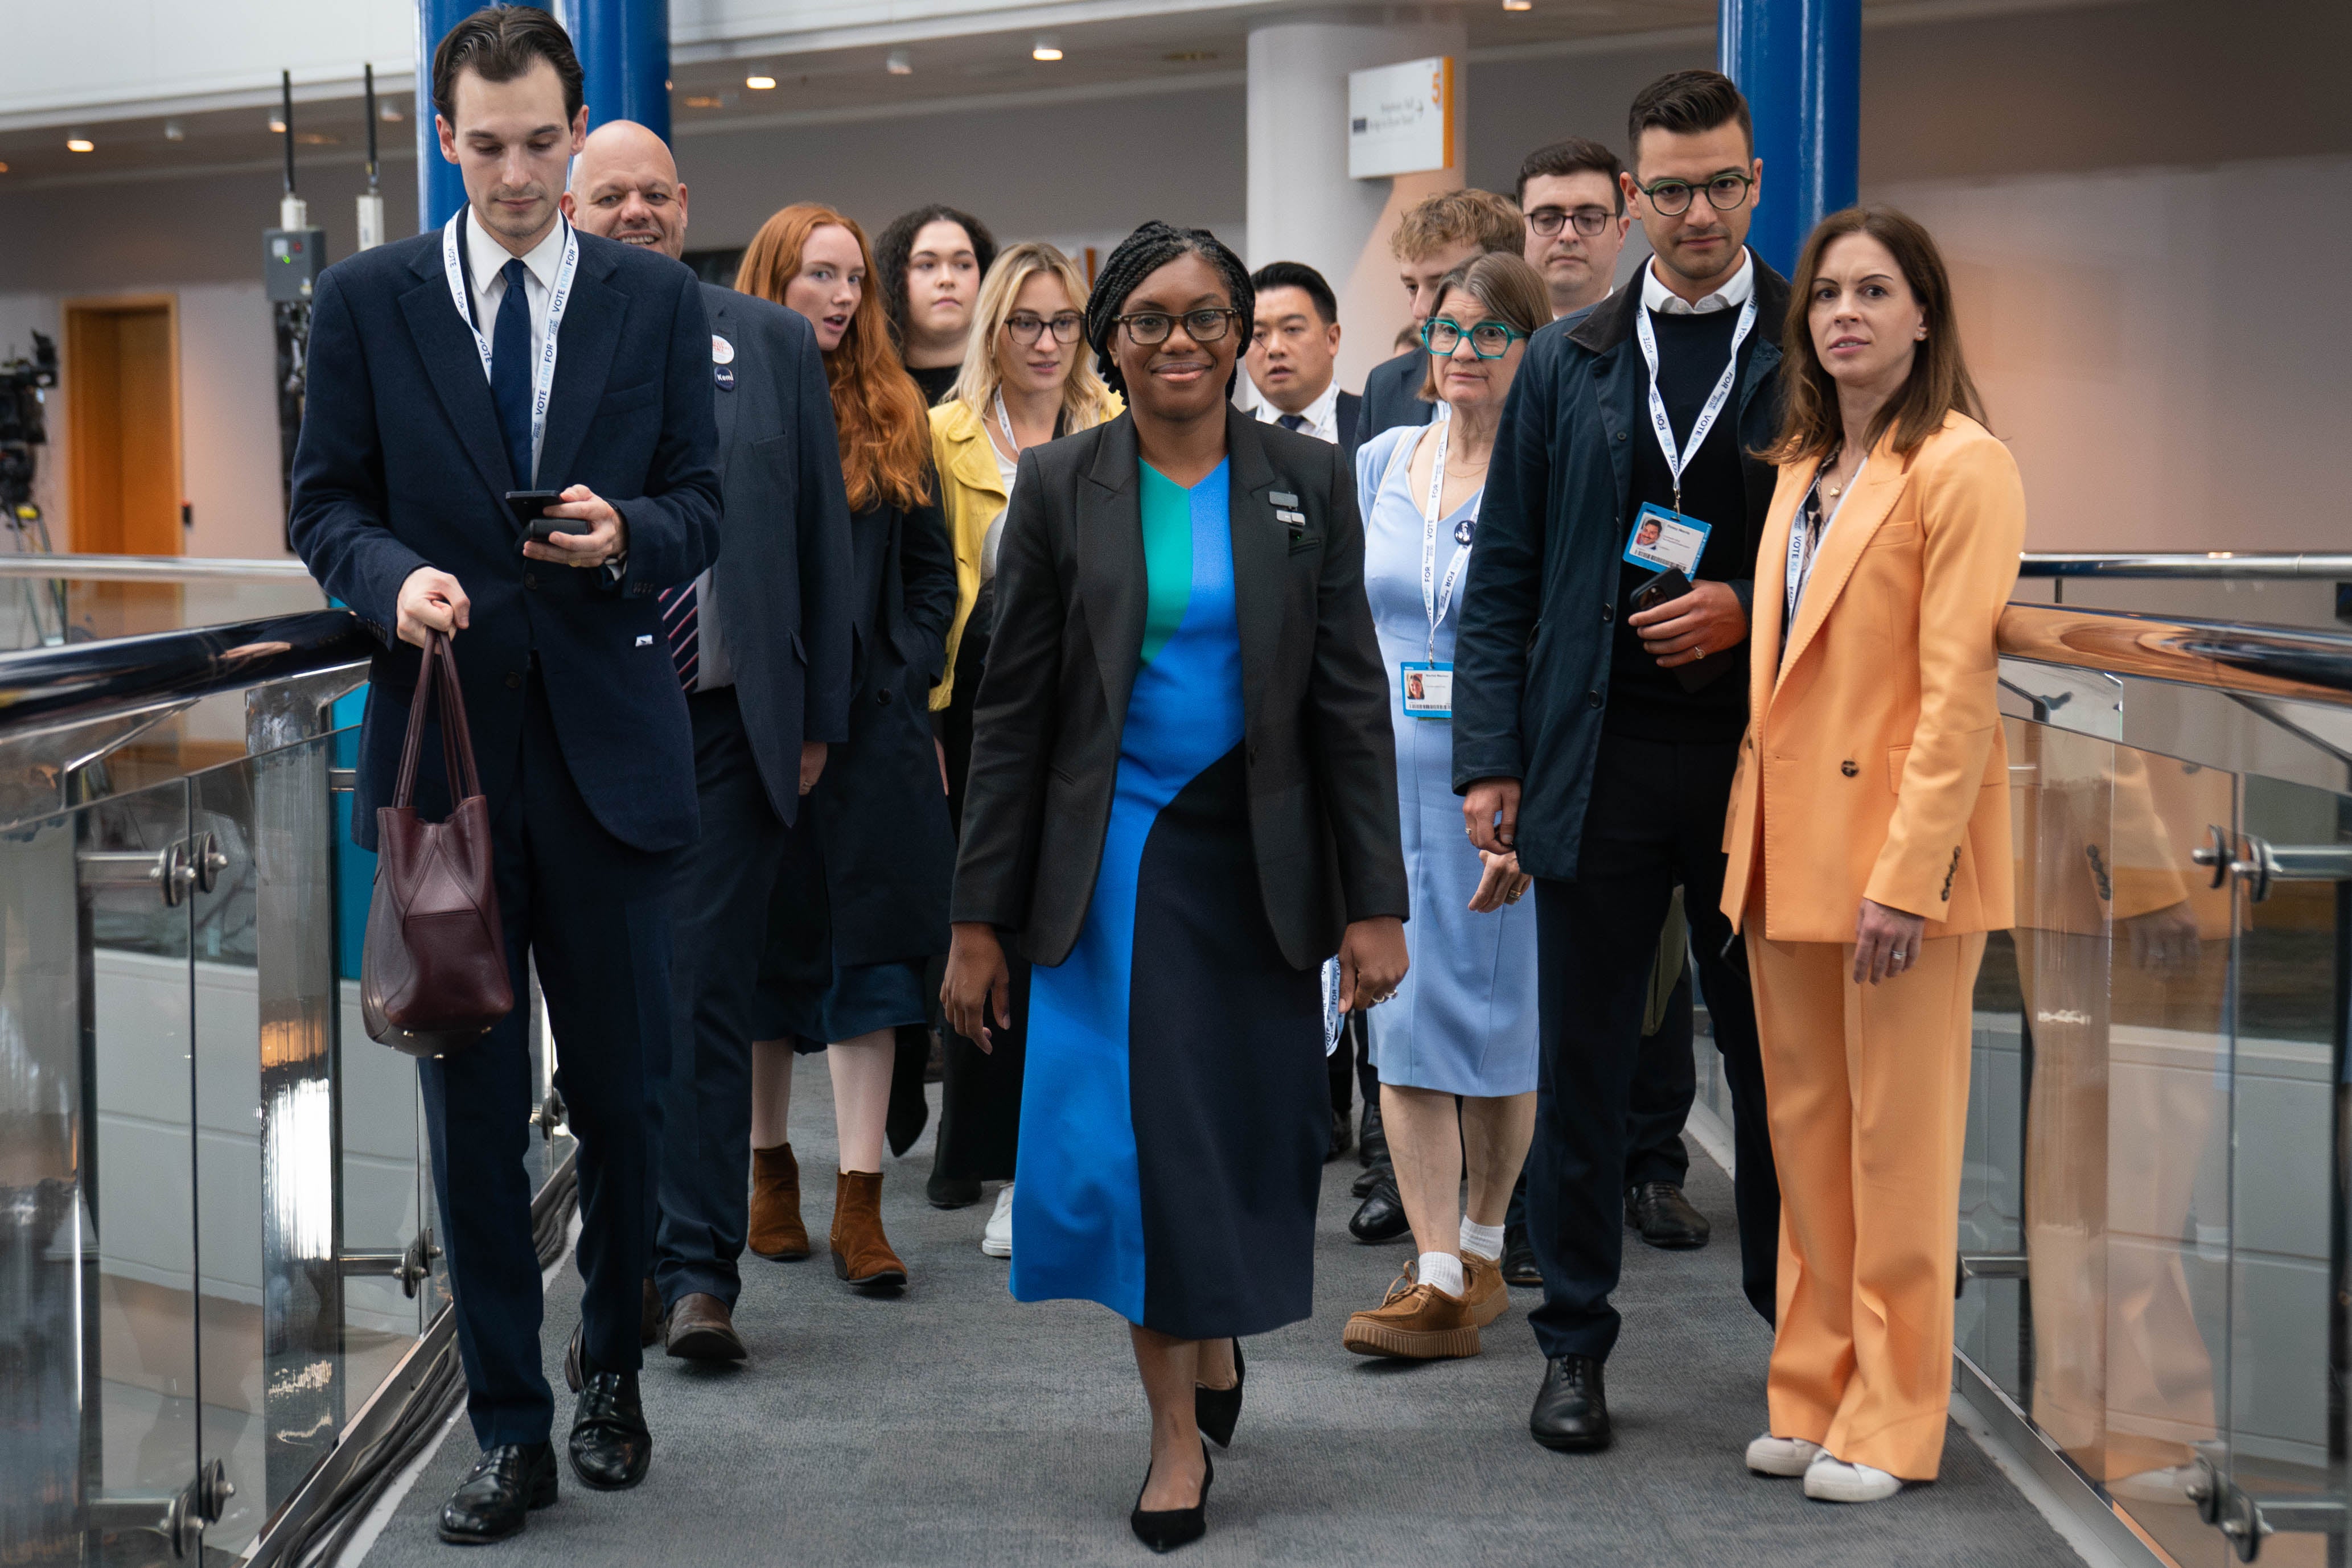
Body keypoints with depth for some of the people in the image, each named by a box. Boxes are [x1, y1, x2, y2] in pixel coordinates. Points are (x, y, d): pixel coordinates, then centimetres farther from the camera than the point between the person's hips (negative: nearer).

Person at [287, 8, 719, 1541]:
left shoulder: (659, 297, 5)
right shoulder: (367, 299, 4)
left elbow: (701, 505, 6)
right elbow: (326, 504, 5)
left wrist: (624, 534, -16)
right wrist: (394, 578, -16)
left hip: (611, 743, 0)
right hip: (443, 742, 0)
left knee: (623, 1095, 7)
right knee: (473, 1111, 5)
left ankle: (613, 1379, 29)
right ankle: (510, 1430, 16)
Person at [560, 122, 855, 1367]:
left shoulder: (773, 344, 7)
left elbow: (823, 539, 7)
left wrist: (820, 716, 3)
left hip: (728, 728, -1)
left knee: (707, 1002, -1)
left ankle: (699, 1272, 6)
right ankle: (622, 1267, 20)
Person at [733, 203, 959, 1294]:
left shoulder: (893, 416, 9)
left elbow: (931, 567, 12)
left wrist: (909, 675, 0)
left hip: (872, 721, 2)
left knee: (869, 945, -2)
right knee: (760, 945, 9)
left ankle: (860, 1202, 0)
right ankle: (770, 1168, 24)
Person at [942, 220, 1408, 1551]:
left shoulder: (1308, 480, 2)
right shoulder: (1060, 486, -1)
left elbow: (1352, 699, 1)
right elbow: (1013, 711, 0)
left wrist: (1375, 902, -4)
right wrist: (982, 919, -3)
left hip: (1258, 857, 1)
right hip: (1114, 857, -1)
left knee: (1256, 1130, 7)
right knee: (1135, 1132, -4)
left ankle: (1217, 1340, 36)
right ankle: (1179, 1426, 11)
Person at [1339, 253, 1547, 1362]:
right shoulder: (1381, 464, 9)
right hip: (1388, 776, 4)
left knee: (1499, 1021, 6)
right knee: (1403, 1017, 1)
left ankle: (1482, 1253, 24)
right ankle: (1435, 1282, 6)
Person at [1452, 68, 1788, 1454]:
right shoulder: (1566, 366, 8)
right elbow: (1503, 578, 7)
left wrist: (1748, 610, -12)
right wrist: (1490, 758, 0)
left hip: (1763, 760, -1)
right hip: (1601, 758, 1)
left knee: (1774, 1058, 8)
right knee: (1586, 1065, 7)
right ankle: (1576, 1341, 19)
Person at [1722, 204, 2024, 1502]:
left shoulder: (1963, 466, -10)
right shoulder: (1804, 462, 14)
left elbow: (1959, 689, -16)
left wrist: (1910, 872, -20)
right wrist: (1747, 834, 11)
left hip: (1897, 843, -8)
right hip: (1790, 841, 8)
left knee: (1895, 1143, 1)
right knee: (1806, 1134, 13)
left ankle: (1890, 1423, 12)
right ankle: (1814, 1396, 23)